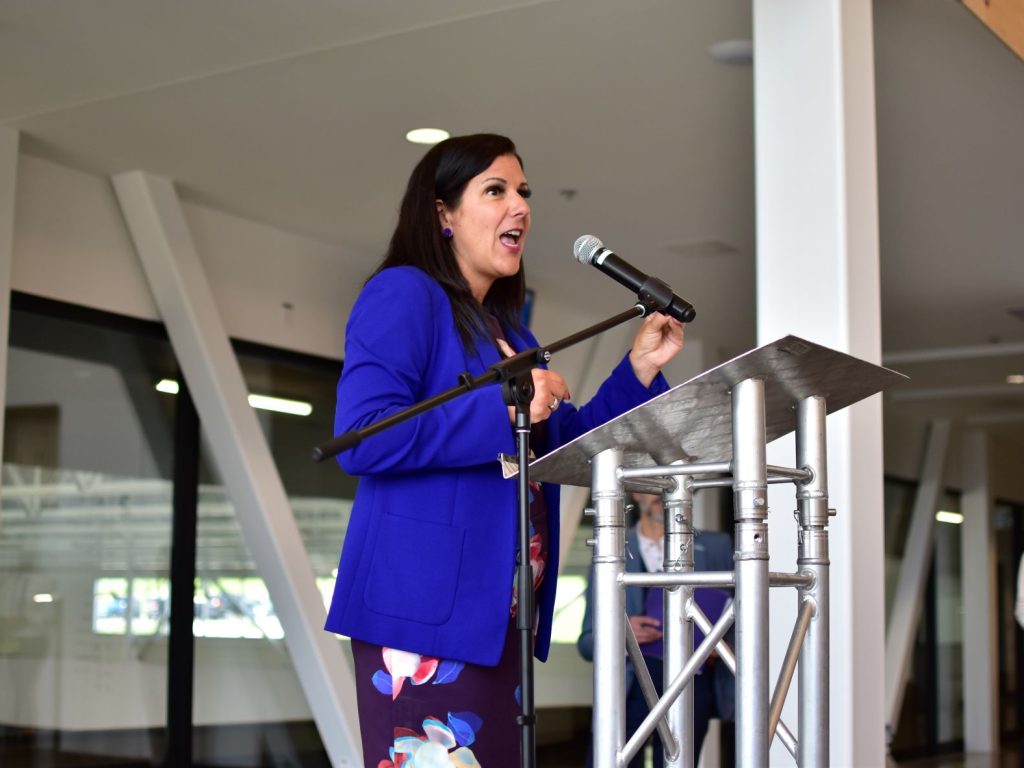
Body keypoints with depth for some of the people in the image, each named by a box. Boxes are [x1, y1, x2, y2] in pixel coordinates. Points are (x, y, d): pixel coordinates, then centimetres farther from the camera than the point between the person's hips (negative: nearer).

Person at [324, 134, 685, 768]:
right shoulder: (403, 295, -6)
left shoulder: (509, 330, 19)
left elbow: (566, 445, 22)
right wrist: (502, 407, -20)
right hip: (426, 604, -9)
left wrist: (640, 370, 10)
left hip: (499, 614, 9)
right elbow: (361, 440, -18)